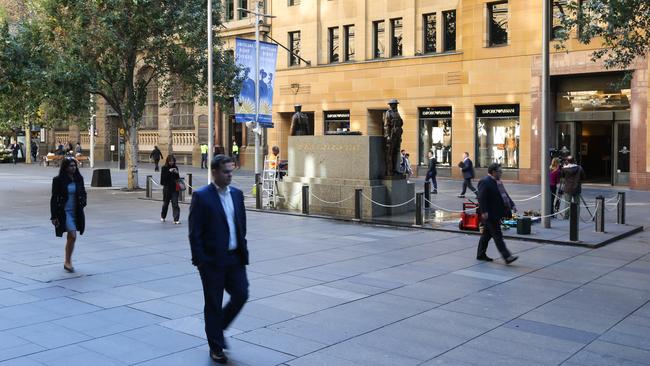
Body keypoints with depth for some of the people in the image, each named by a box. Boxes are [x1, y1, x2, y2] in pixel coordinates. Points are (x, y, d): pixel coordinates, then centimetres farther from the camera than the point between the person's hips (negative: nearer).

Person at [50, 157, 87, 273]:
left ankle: (67, 261, 26)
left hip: (76, 212, 5)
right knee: (73, 236, -16)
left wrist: (83, 202, -5)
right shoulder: (58, 180, -7)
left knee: (70, 238, 13)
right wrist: (54, 216, -9)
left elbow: (83, 193, 18)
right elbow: (54, 199, -5)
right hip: (64, 212, -5)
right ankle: (68, 262, -2)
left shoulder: (79, 179, 5)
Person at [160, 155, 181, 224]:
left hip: (175, 188, 1)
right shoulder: (164, 168, -2)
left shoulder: (175, 168, 5)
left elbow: (178, 178, 9)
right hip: (167, 188, -1)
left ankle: (176, 219, -9)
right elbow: (163, 177, -12)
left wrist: (177, 173, -10)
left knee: (175, 204, -7)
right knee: (166, 203, 13)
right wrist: (169, 171, -21)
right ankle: (163, 216, 36)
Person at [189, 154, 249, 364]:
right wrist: (200, 260, -14)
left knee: (241, 295, 5)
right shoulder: (201, 196, -10)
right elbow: (194, 232, -11)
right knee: (213, 304, 6)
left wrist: (243, 250, 8)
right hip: (213, 260, -5)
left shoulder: (236, 194, 8)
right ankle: (216, 347, 21)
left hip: (235, 258, 6)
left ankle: (218, 328, 31)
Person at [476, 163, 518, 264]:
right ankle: (507, 257, -8)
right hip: (489, 214, -10)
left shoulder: (498, 182, 15)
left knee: (487, 234, 16)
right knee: (498, 236, -8)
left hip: (496, 214, 10)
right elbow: (482, 198, -22)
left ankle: (481, 254, 24)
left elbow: (504, 195, 21)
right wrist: (484, 212, -27)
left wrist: (512, 205, 11)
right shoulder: (485, 182, -16)